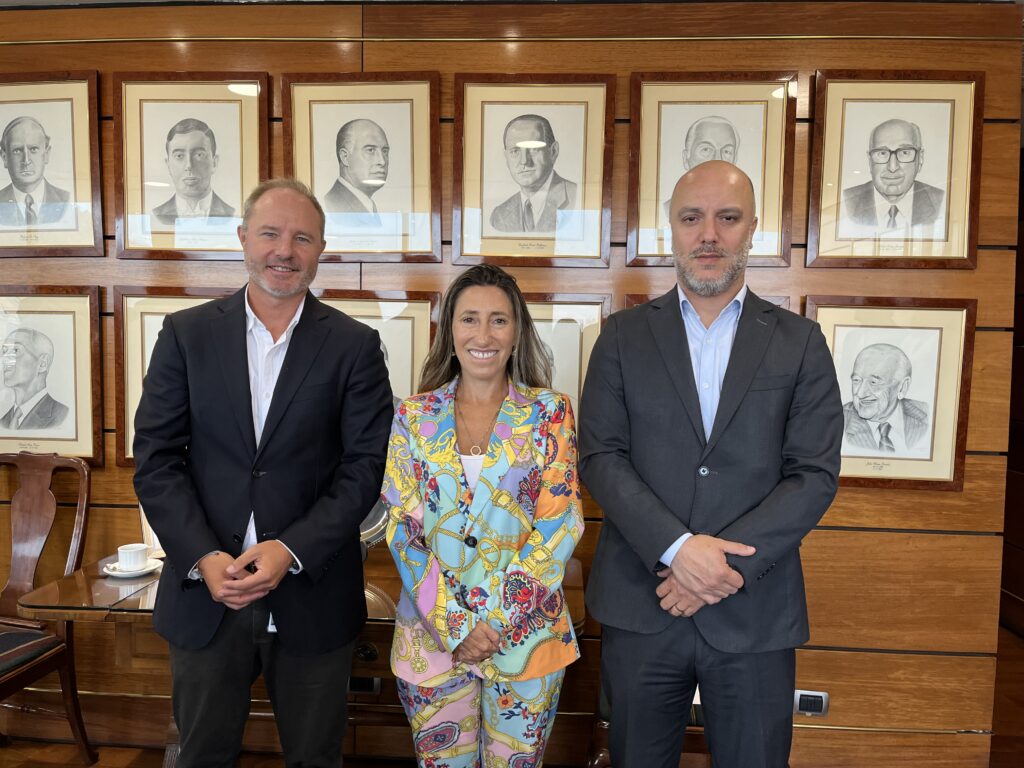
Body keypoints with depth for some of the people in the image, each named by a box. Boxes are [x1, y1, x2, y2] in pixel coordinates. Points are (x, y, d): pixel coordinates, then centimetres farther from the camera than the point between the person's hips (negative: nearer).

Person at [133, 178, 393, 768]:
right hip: (204, 591, 1)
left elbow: (365, 465, -7)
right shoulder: (187, 334, 1)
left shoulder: (354, 345, -3)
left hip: (312, 597, -1)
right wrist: (202, 557, -13)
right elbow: (156, 457, -2)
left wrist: (291, 551, -17)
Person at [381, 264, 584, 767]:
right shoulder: (415, 417, 0)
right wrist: (456, 627, -11)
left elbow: (559, 526, -6)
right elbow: (404, 529, -3)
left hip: (526, 635, -1)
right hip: (432, 636, 1)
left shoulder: (549, 414, -3)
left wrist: (497, 623, -12)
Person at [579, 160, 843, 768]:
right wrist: (676, 548, -16)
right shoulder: (624, 336, 3)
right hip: (640, 606, 1)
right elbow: (600, 458, -4)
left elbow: (815, 474, -4)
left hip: (754, 612, 0)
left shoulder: (800, 343, 3)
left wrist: (730, 564, -14)